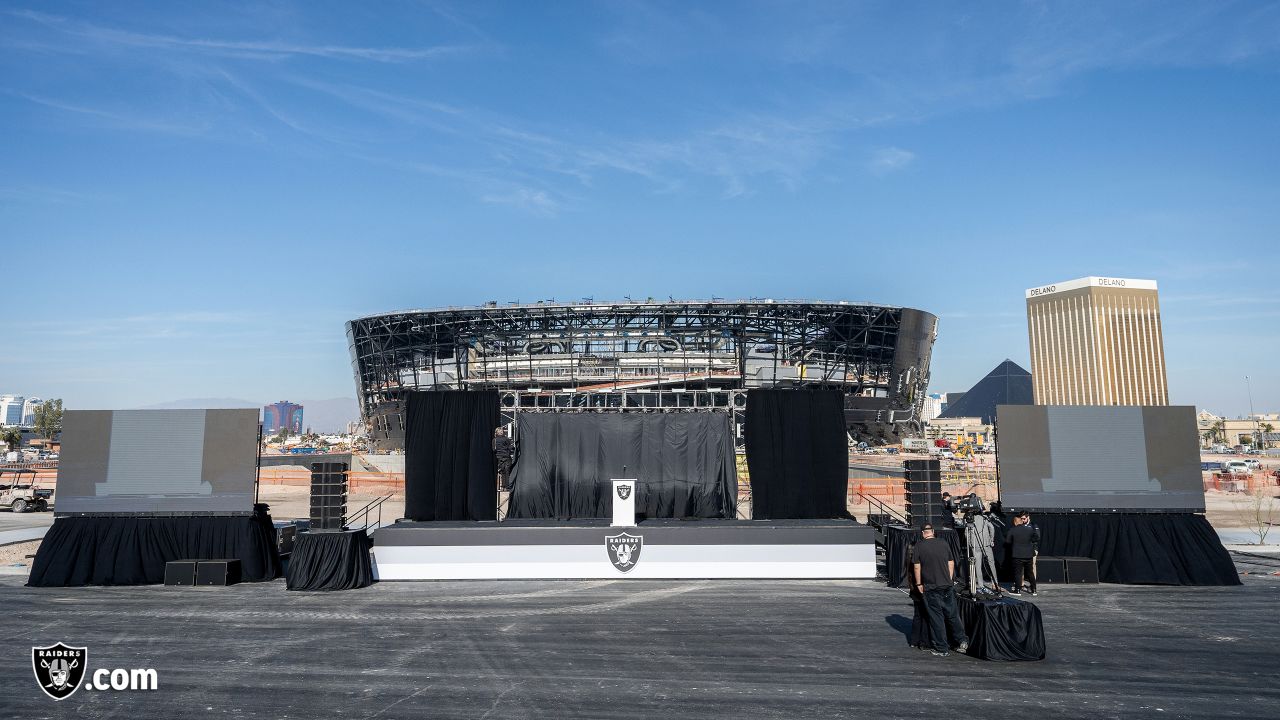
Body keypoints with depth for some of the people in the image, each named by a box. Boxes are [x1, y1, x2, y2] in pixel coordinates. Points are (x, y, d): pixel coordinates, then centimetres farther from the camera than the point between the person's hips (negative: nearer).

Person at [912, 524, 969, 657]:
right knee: (952, 614, 15)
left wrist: (919, 584, 4)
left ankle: (941, 649, 7)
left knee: (936, 618, 3)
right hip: (947, 585, 3)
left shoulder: (919, 546, -6)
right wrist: (950, 580, 17)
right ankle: (962, 641, 14)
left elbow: (916, 566, -5)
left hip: (930, 587, -3)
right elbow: (951, 564, 8)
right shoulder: (944, 544, 3)